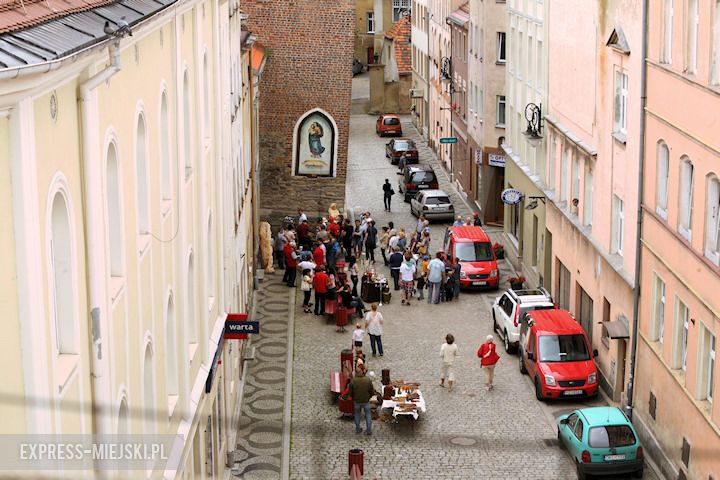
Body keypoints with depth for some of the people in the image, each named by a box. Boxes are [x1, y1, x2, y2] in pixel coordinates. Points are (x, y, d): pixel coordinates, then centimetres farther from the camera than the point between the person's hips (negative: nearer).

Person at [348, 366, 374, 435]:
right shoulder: (368, 380, -20)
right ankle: (369, 430, 28)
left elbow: (350, 393, -11)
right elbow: (372, 392, -10)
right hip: (366, 401, 0)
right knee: (368, 415, 20)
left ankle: (358, 429, 36)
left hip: (357, 401, 0)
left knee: (357, 414, 24)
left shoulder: (353, 381, -21)